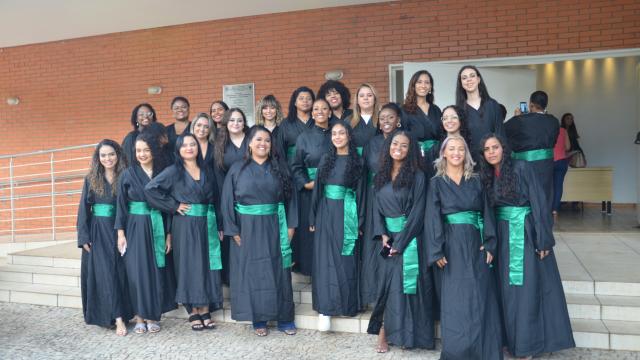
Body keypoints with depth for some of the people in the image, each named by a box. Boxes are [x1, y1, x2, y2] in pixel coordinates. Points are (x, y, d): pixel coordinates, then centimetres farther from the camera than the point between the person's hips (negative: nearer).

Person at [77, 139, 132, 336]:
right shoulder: (91, 179, 4)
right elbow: (84, 209, 3)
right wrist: (84, 237, -4)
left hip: (118, 231, 1)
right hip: (98, 232, 0)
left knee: (119, 272, 3)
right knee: (105, 272, -6)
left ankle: (118, 315, 14)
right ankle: (118, 318, -7)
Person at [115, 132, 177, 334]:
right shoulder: (128, 174, 0)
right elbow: (121, 204, 0)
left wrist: (169, 234, 0)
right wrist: (120, 233, -6)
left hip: (157, 228, 1)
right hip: (135, 228, -1)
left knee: (157, 271, 4)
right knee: (137, 272, -1)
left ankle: (152, 316, 16)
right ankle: (139, 317, 10)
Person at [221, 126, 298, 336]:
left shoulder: (279, 168, 5)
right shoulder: (237, 169, 1)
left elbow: (290, 197, 4)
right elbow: (228, 201, -2)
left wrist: (291, 225, -3)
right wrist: (233, 231, -8)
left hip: (274, 228, 1)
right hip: (248, 230, -1)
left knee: (278, 272, 6)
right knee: (253, 273, 4)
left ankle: (284, 318, 16)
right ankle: (258, 319, 15)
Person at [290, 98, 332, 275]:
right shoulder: (304, 137, 3)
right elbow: (296, 166, 2)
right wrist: (306, 183, -12)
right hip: (310, 192, -1)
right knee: (310, 232, 2)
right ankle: (310, 266, 15)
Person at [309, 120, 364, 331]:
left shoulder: (357, 162, 1)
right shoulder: (326, 159, 9)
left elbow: (360, 192, -1)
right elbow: (317, 189, 10)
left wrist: (359, 222, -6)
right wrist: (312, 218, 7)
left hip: (346, 215, -2)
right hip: (326, 213, 2)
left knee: (345, 261, 3)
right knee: (325, 261, -1)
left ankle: (346, 304, 18)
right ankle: (325, 308, 2)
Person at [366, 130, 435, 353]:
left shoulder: (417, 176, -6)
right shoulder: (382, 175, 8)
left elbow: (417, 212, -11)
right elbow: (377, 207, 9)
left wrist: (400, 242, -14)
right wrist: (382, 234, -6)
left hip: (409, 238, -4)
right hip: (388, 236, 4)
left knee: (404, 283, -2)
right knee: (387, 282, 5)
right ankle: (385, 334, 12)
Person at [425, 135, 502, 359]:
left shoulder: (475, 181, 9)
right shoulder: (437, 183, 2)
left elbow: (487, 213, 6)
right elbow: (432, 218, -4)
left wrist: (489, 244, -4)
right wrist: (437, 251, -11)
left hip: (477, 245, 3)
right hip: (453, 246, -2)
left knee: (481, 299, 3)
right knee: (456, 301, 0)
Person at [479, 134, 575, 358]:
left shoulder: (522, 168, -9)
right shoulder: (487, 176, 8)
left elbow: (538, 202, -12)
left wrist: (543, 239, -15)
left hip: (526, 234, -5)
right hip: (503, 237, 5)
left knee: (529, 287, 0)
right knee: (508, 288, 9)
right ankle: (513, 339, 20)